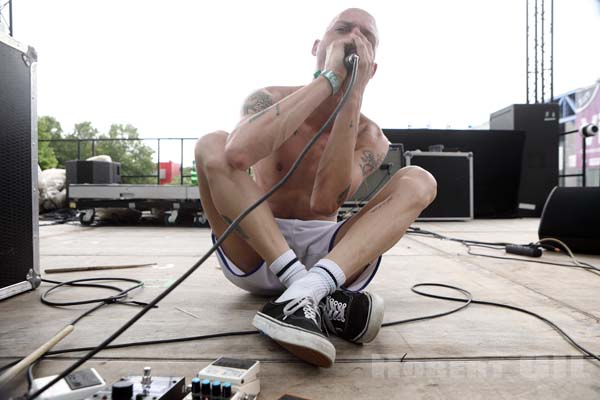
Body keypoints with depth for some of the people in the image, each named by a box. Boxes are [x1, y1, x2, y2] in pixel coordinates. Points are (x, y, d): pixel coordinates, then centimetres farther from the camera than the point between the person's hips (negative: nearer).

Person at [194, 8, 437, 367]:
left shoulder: (370, 136, -1)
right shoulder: (270, 99, -4)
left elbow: (325, 201, -22)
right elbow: (238, 154, -31)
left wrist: (353, 95, -23)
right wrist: (329, 79, -25)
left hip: (324, 253, 1)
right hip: (256, 255, -1)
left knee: (418, 181, -14)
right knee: (213, 146, -21)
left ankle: (304, 294, -38)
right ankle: (323, 298, -32)